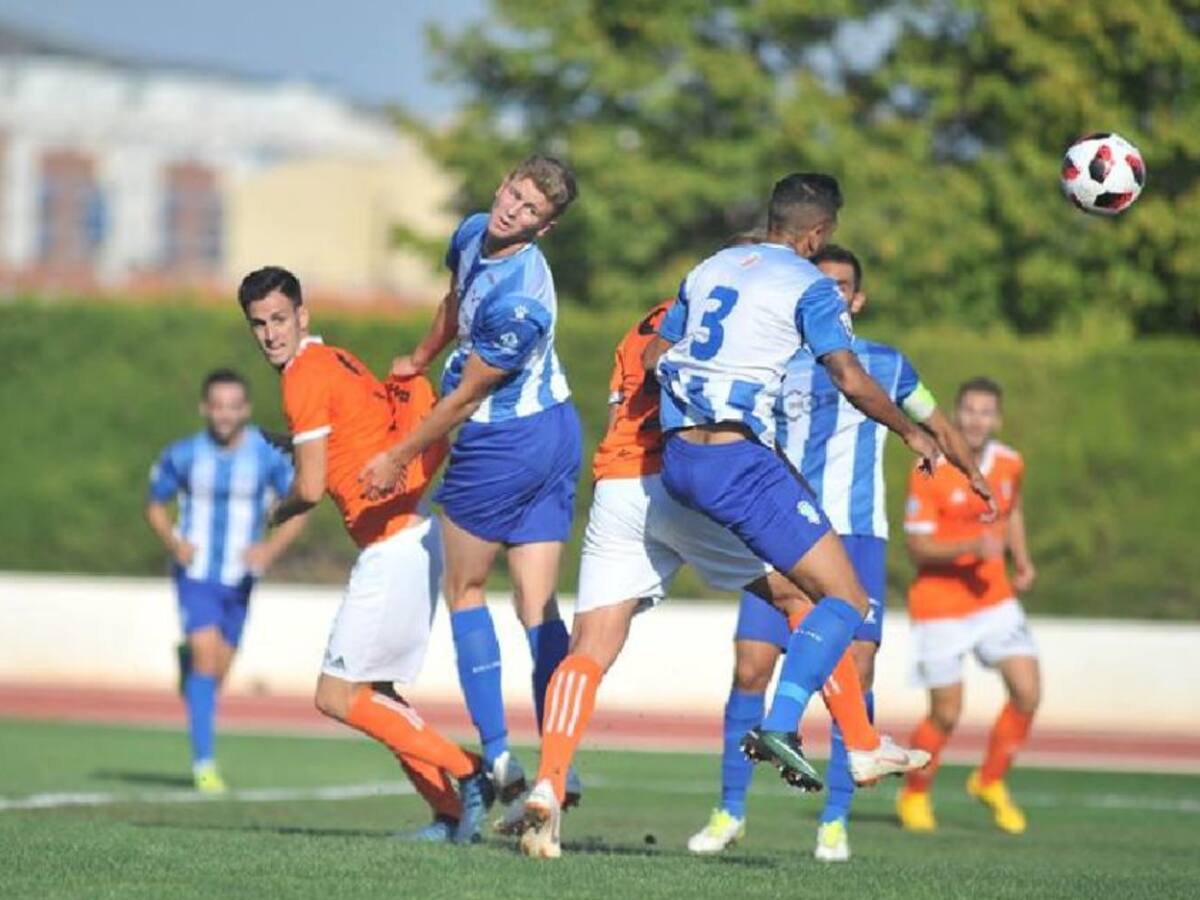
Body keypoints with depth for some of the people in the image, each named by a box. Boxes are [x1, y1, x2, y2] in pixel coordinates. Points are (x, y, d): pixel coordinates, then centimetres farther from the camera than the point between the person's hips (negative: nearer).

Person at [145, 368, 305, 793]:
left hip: (240, 578, 2)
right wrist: (173, 542, -12)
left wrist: (272, 547, -17)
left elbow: (299, 509, 1)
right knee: (206, 654, -19)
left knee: (219, 668, 10)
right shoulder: (182, 456, -5)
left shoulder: (270, 457, -5)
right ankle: (204, 763, -18)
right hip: (195, 573, -2)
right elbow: (155, 504, 8)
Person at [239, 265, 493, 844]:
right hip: (411, 539, 10)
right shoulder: (336, 361, 17)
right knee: (370, 693, 14)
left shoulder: (306, 375, -11)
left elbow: (310, 487, -13)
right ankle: (453, 811, 10)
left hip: (393, 549, -10)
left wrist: (280, 512, 9)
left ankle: (467, 774, -6)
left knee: (337, 697, -7)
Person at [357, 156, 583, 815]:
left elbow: (466, 396, -18)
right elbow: (454, 302, 23)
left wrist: (398, 458, -8)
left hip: (503, 444, -9)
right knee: (538, 605, 4)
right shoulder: (472, 234, 0)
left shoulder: (519, 301, -27)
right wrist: (420, 359, 37)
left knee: (465, 592, 7)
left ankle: (496, 753, 5)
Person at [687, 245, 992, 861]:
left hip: (856, 538, 0)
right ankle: (731, 811, 5)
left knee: (856, 671, -11)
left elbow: (938, 426, 23)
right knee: (750, 668, -8)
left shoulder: (886, 365, 10)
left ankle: (836, 820, -2)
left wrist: (978, 479, 25)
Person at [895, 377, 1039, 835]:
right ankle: (914, 795, 24)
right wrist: (972, 547, -31)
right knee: (946, 714, -3)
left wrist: (1022, 560, 9)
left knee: (1027, 693, -8)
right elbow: (918, 549, -17)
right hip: (939, 605, -5)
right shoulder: (931, 472, -16)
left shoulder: (1010, 464, 1)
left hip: (994, 597, 5)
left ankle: (990, 781, 15)